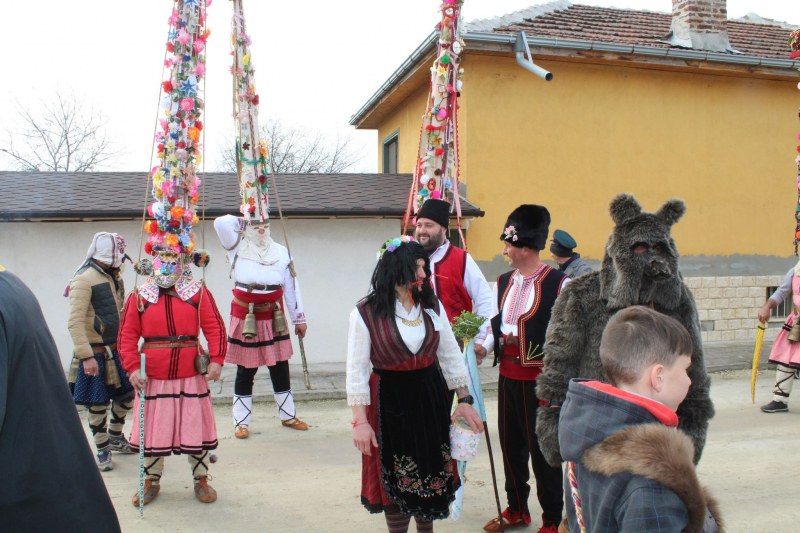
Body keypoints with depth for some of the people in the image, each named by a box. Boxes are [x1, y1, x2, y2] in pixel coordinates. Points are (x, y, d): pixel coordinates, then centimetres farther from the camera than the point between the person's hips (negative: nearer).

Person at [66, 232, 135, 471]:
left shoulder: (115, 277, 9)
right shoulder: (84, 280, -17)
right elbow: (75, 322, -21)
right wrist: (86, 356, -25)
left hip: (116, 350, 8)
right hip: (95, 355, -8)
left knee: (126, 395, 16)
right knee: (98, 404, 2)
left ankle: (115, 437, 37)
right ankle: (102, 451, 17)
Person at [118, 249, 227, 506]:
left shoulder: (198, 293, 1)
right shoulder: (139, 297, 2)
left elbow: (215, 328, -2)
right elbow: (127, 335, 2)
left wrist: (216, 360, -13)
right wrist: (132, 368, -10)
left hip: (191, 376, 0)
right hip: (153, 378, 1)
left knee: (196, 427, 7)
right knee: (152, 429, 9)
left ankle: (201, 480, 24)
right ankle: (151, 481, 28)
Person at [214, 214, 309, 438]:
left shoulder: (280, 251, 4)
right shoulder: (237, 247, -2)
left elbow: (291, 286, 7)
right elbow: (221, 223, -19)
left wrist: (299, 318, 8)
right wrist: (244, 223, -2)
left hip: (274, 320, 3)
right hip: (246, 320, -3)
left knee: (280, 368, 11)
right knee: (245, 371, 4)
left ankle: (288, 415, 24)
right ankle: (241, 422, 14)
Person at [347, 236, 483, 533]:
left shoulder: (432, 306, 1)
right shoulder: (366, 313, -12)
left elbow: (451, 355, 6)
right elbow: (357, 371, -10)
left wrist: (464, 400, 2)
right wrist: (360, 421, -14)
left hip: (431, 398, 4)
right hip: (390, 403, -4)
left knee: (432, 473, 15)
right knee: (395, 479, 7)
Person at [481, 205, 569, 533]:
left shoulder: (558, 283, -14)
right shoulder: (503, 283, 7)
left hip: (539, 377, -6)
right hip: (507, 374, 7)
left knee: (542, 448, 4)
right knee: (510, 443, 16)